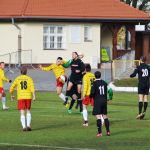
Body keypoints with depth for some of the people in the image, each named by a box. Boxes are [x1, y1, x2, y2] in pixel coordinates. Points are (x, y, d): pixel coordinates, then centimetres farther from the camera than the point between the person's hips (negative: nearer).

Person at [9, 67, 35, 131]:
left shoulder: (17, 79, 6)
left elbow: (11, 88, 8)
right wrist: (34, 96, -19)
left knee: (22, 113, 0)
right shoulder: (29, 78, 5)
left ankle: (24, 127, -15)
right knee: (28, 112, 17)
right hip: (28, 97, 1)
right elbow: (32, 87, -12)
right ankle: (28, 125, 3)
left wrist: (11, 95, 26)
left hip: (20, 98, -1)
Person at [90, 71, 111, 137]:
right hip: (104, 101, 5)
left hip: (97, 102, -5)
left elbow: (92, 92, -16)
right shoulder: (104, 83, 6)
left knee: (98, 117, -7)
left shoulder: (94, 83, -10)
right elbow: (107, 92, 9)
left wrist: (91, 96, 4)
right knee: (105, 116, 13)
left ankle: (100, 132, -12)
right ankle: (108, 131, 13)